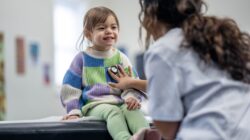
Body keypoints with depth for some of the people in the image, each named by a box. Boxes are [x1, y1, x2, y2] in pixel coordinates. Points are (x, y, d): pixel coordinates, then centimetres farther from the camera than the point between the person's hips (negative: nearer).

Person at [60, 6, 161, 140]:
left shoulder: (121, 58, 13)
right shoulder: (82, 59, 7)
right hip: (94, 106, -3)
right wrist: (74, 111, -1)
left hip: (119, 102, 3)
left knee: (132, 109, -31)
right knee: (112, 111, -36)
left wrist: (132, 97, -13)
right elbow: (70, 88, 9)